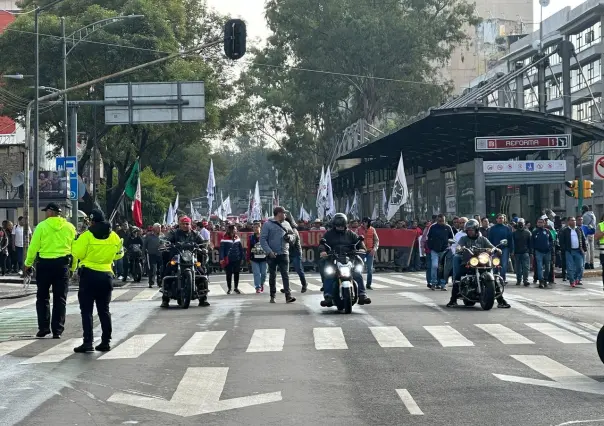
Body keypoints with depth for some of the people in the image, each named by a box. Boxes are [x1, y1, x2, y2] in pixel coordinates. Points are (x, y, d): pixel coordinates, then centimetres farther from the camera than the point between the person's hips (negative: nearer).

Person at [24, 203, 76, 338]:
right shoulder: (70, 227, 3)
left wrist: (28, 264, 7)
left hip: (45, 264, -2)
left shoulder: (42, 226, -6)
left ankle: (43, 327, 6)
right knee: (60, 299, 7)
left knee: (42, 297, 12)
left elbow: (33, 247, -4)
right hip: (62, 265, 2)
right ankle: (57, 331, 4)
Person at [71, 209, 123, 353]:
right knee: (104, 310, 13)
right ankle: (106, 341, 12)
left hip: (89, 275, -5)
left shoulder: (87, 236, -10)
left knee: (86, 310, -1)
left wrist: (72, 268, 11)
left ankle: (88, 342, -7)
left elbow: (76, 254, -8)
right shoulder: (114, 236, 4)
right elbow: (119, 254, 15)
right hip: (106, 276, 5)